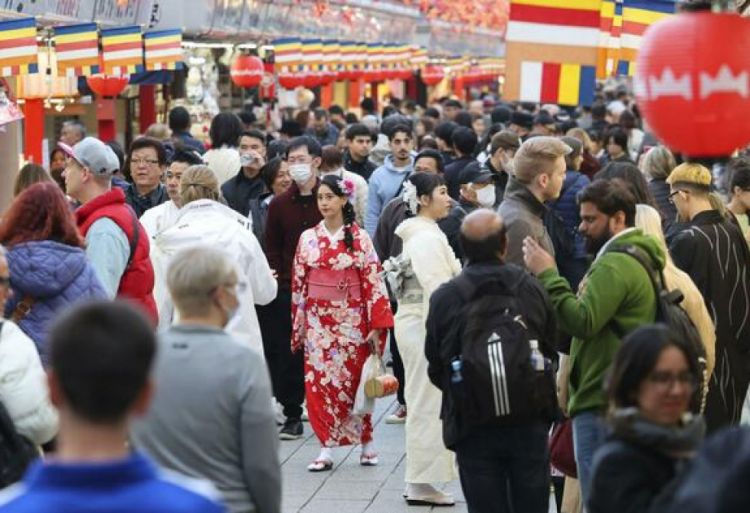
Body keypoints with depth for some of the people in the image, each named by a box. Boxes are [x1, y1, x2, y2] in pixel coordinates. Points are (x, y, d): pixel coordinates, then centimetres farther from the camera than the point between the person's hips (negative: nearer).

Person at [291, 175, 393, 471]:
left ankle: (367, 442, 19)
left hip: (351, 321, -2)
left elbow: (373, 281, -4)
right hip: (318, 322, 2)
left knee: (353, 381, 4)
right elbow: (299, 284, 7)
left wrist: (376, 327, -8)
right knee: (319, 382, -1)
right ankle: (326, 449, 3)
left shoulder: (359, 238, -3)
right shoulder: (308, 238, 4)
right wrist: (298, 326, 7)